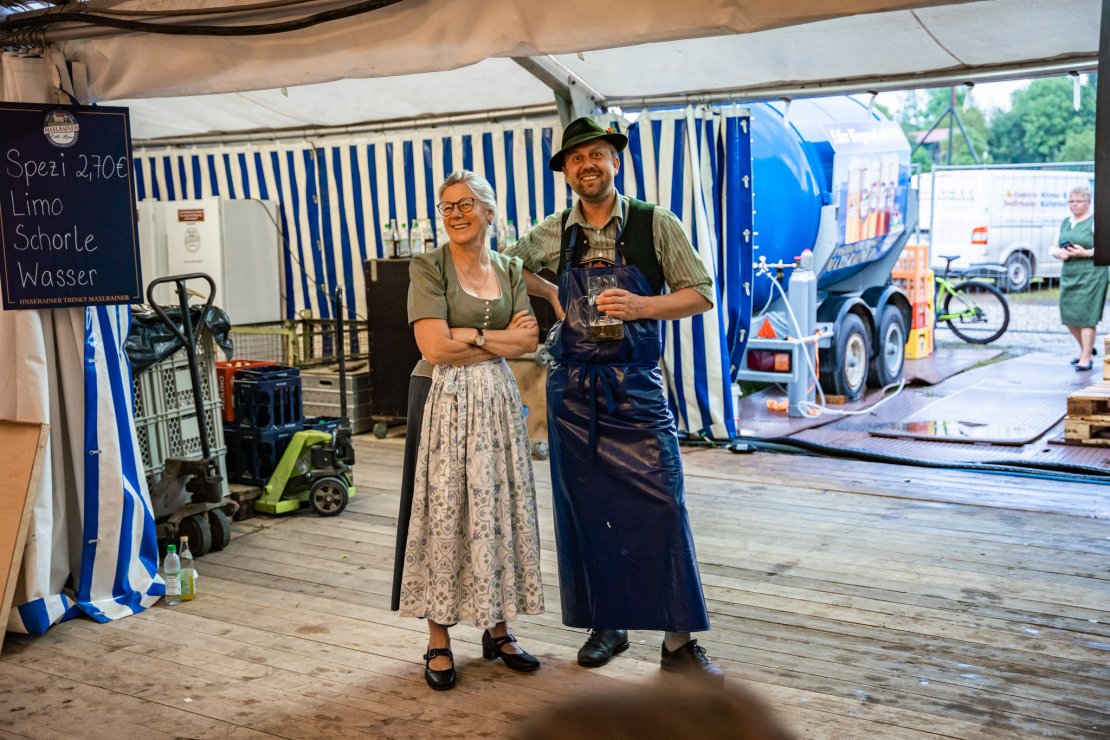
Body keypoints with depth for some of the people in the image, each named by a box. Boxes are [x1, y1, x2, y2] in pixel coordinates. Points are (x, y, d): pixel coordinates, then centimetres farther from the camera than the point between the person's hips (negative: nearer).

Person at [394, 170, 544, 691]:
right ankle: (438, 642, 9)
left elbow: (528, 341, 0)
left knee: (499, 510, 7)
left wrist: (470, 338, -11)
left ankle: (497, 629, 21)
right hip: (444, 399, -4)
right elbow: (434, 347, -15)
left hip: (497, 399, 5)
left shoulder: (509, 269, 10)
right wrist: (499, 337, -7)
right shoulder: (429, 266, -5)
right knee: (442, 512, -2)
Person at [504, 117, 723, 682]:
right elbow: (510, 266, 25)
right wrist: (553, 295, 7)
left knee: (660, 506, -7)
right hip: (572, 387, 3)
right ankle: (606, 625, 24)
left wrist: (639, 306, -18)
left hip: (636, 386, -3)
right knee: (585, 510, 9)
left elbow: (700, 294, -2)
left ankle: (679, 641, 4)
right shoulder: (555, 233, 7)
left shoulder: (655, 224, -2)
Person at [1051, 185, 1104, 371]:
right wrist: (1059, 253, -3)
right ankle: (1087, 348, 30)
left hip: (1091, 274, -7)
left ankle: (1086, 358, 0)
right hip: (1068, 274, 7)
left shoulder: (1095, 221, -5)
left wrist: (1086, 253, -22)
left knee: (1086, 317, -7)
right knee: (1068, 316, 8)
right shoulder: (1065, 223, 15)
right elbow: (1054, 248, 18)